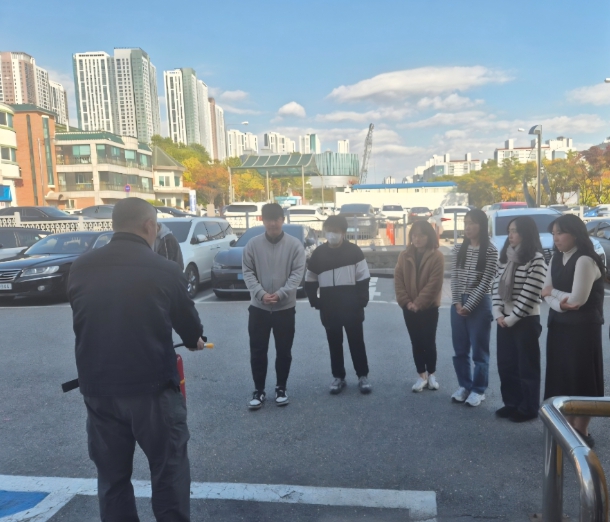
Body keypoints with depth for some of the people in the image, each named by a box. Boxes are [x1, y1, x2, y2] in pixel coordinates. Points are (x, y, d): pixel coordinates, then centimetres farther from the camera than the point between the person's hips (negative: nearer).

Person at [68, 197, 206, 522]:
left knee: (111, 475, 17)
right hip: (152, 386, -4)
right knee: (169, 469, 13)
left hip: (97, 388, 4)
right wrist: (195, 341, 27)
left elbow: (84, 324, 14)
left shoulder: (80, 268, 1)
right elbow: (190, 325, 3)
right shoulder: (165, 271, -11)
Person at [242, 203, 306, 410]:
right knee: (257, 351, 6)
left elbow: (297, 273, -8)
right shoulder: (253, 244, -1)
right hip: (258, 307, 1)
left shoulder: (295, 245, -3)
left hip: (285, 307, 0)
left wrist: (280, 294, -20)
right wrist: (261, 294, -18)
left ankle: (281, 388, 27)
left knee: (284, 352, 10)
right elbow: (248, 272, -3)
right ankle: (258, 391, 20)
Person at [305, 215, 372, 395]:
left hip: (351, 306, -2)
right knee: (334, 343, 11)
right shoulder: (319, 253, 4)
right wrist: (316, 302, 3)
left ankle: (363, 376, 21)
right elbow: (310, 281, 10)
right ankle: (338, 377, 23)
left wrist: (361, 302, -8)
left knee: (357, 342, 7)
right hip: (329, 308, 2)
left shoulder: (354, 251, -4)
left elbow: (363, 279, -3)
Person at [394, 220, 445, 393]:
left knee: (429, 341, 5)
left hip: (429, 308, -3)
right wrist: (406, 302, -10)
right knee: (416, 342, 10)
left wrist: (418, 304, -16)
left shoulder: (437, 256, -9)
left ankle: (431, 374, 24)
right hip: (409, 308, 4)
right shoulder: (404, 255, 3)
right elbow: (398, 280, 1)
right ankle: (422, 375, 22)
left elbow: (434, 284, -14)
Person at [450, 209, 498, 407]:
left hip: (479, 304, -5)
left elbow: (485, 283, -12)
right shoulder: (458, 249, 6)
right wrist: (457, 302, -6)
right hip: (458, 303, 5)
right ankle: (464, 385, 27)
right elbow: (454, 278, 5)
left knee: (479, 350, 5)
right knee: (460, 349, 12)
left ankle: (478, 390, 19)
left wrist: (468, 306, -13)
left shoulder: (490, 251, -8)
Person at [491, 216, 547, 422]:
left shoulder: (536, 260, -13)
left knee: (527, 366, 5)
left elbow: (530, 295, -16)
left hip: (526, 321, -7)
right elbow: (496, 285, 8)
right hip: (504, 320, 7)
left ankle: (528, 409, 18)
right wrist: (498, 313, -3)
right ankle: (511, 403, 28)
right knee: (506, 364, 13)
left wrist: (512, 318, -13)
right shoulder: (505, 256, 9)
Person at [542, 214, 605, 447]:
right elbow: (546, 293, 4)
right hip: (559, 324, 7)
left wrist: (552, 292, -6)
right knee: (562, 376, 12)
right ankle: (568, 426, 26)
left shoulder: (585, 261, -17)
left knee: (580, 377, 2)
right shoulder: (556, 259, 8)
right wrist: (560, 305, -16)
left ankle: (582, 433, 16)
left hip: (583, 327, -7)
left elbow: (577, 299, -23)